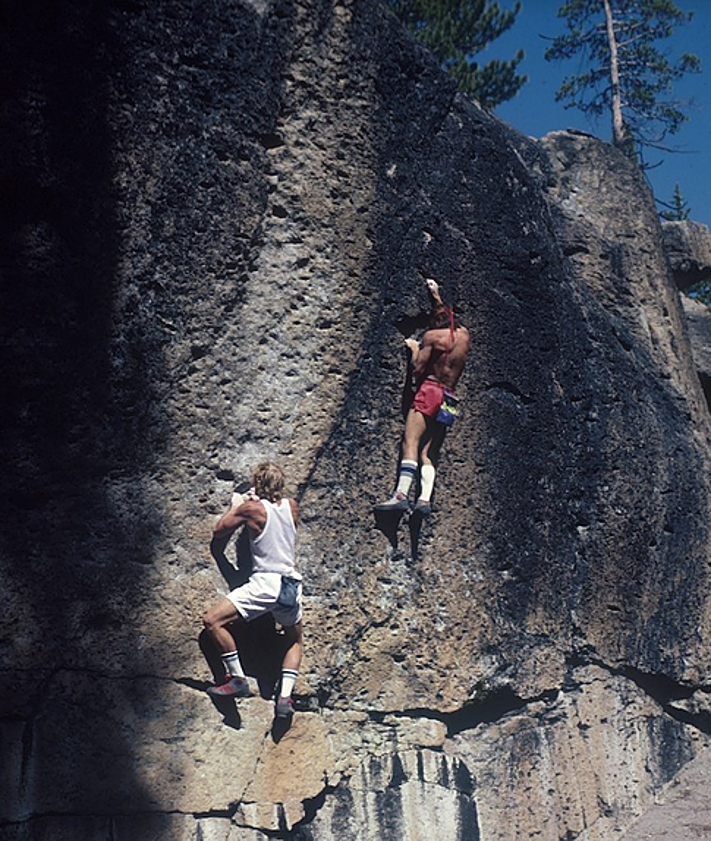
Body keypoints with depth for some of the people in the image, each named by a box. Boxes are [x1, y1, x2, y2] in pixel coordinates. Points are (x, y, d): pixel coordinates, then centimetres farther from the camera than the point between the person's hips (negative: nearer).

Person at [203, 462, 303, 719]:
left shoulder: (250, 508, -6)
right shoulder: (291, 506, 7)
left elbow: (218, 533, 6)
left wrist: (235, 507, 20)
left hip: (264, 584, -6)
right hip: (292, 585, 6)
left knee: (212, 621, -1)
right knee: (295, 641, 26)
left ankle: (238, 679, -1)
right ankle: (285, 695, 9)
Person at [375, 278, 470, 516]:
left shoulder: (432, 335, -2)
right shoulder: (463, 335, 15)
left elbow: (418, 367, -7)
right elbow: (445, 314, 35)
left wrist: (414, 348, 10)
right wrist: (436, 295, 45)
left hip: (430, 391, -6)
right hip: (448, 400, 6)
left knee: (411, 443, -15)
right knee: (427, 453, 3)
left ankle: (401, 494, -28)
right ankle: (425, 498, -13)